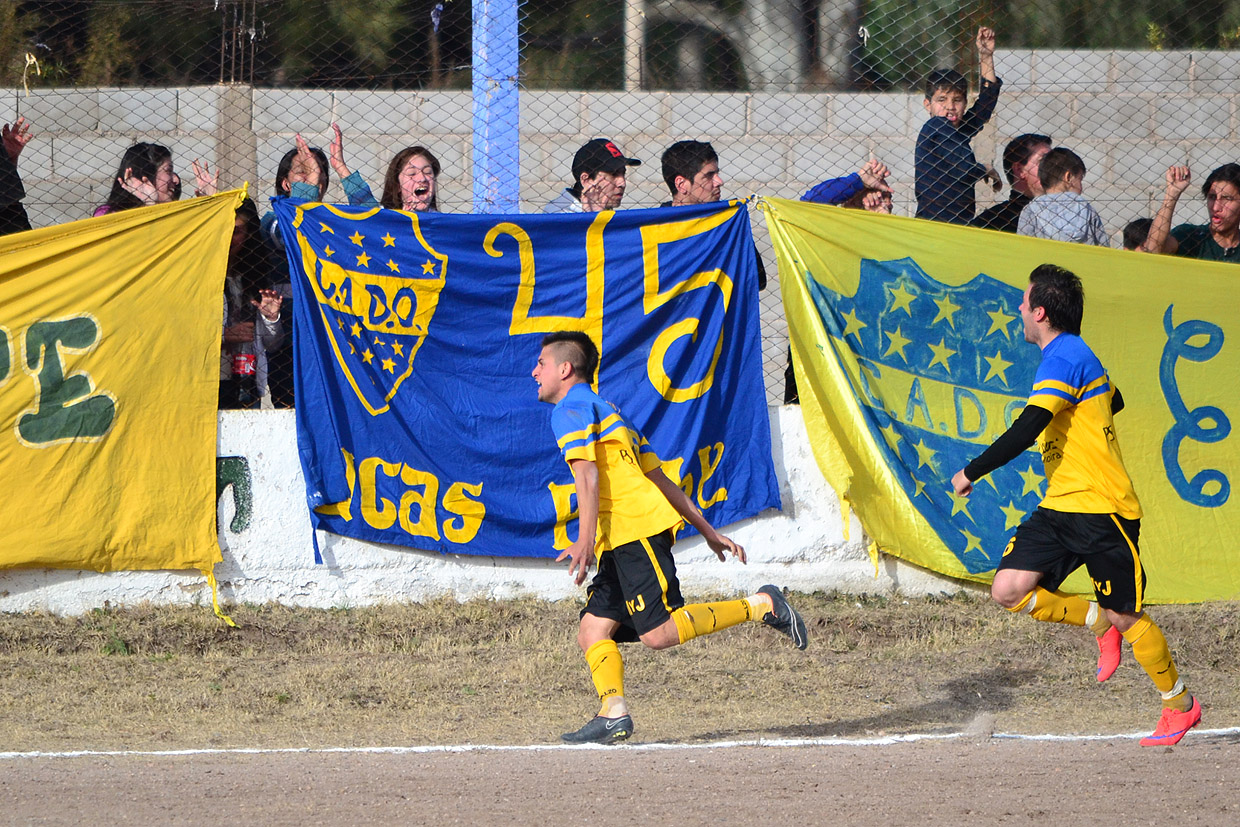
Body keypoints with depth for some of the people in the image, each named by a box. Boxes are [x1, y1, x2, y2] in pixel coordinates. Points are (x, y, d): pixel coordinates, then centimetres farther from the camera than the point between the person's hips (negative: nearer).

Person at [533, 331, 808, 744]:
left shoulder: (570, 410, -1)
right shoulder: (608, 412, 29)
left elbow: (587, 475, -15)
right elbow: (660, 480, 28)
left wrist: (584, 541, -22)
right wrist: (707, 530, 26)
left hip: (637, 527, -10)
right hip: (621, 540, 10)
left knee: (658, 632, -17)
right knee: (593, 631, 1)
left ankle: (761, 606, -12)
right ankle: (613, 712, -14)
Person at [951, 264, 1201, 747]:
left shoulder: (1064, 359, -16)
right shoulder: (1077, 355, 15)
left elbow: (1026, 431, -25)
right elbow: (1112, 402, 34)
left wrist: (970, 473, -17)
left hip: (1102, 508, -9)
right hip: (1061, 507, 9)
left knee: (1125, 618, 0)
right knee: (1009, 591, -7)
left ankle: (1181, 704, 18)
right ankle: (1100, 622, 13)